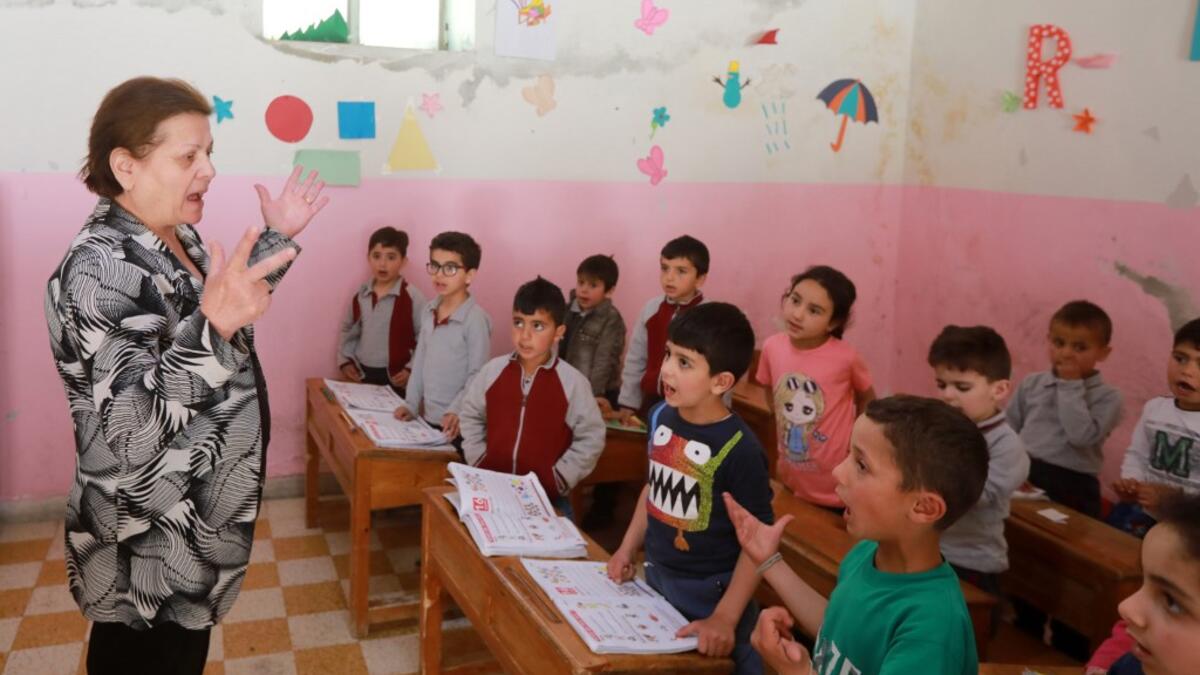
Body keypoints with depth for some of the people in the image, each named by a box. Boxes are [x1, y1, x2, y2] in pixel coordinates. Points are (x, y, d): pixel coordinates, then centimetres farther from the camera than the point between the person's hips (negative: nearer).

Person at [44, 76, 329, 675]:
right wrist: (210, 326, -47)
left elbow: (233, 313, 19)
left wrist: (277, 238, 11)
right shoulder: (98, 267, -26)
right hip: (148, 550, -9)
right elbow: (129, 429, -34)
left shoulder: (176, 235, 2)